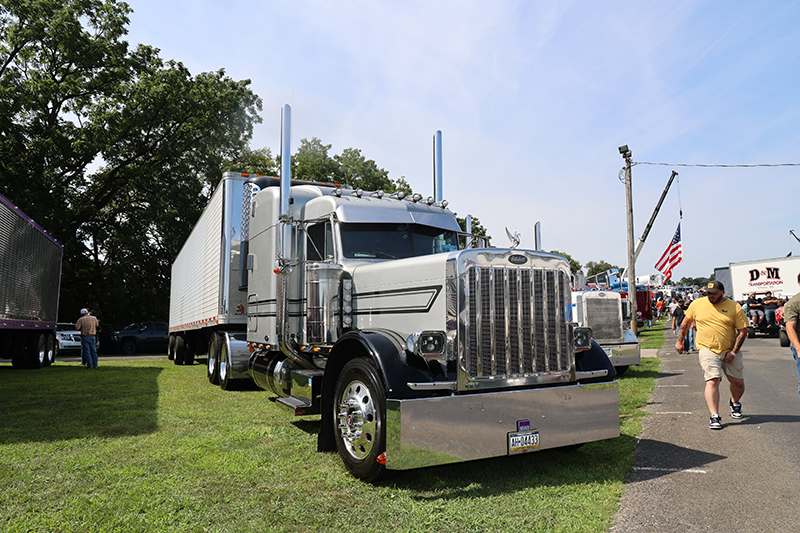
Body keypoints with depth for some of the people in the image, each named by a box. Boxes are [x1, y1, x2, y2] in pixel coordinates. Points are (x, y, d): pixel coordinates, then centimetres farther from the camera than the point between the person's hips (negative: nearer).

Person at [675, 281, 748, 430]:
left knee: (738, 382, 10)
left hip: (730, 351, 2)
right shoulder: (697, 304, 1)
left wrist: (733, 352, -9)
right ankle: (714, 416, -12)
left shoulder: (735, 307, -2)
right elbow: (686, 322, 14)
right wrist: (680, 341, 13)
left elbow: (743, 331, -1)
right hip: (708, 350, -1)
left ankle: (735, 403, 43)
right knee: (712, 381, -15)